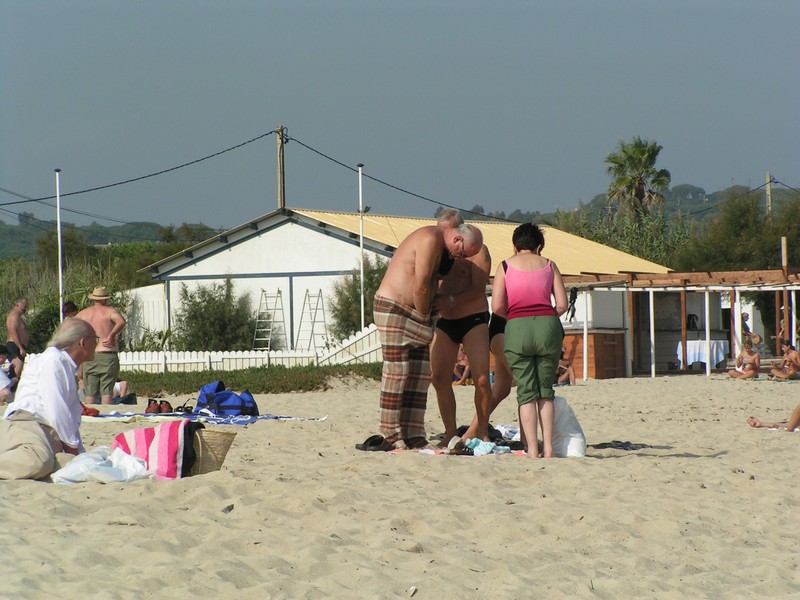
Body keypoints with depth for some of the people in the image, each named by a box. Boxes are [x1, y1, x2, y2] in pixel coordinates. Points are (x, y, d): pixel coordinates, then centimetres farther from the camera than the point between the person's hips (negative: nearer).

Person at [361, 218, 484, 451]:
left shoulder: (439, 243, 14)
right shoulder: (431, 240, -18)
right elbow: (420, 287, -19)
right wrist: (425, 318, -5)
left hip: (415, 312, 10)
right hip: (393, 310, -10)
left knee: (420, 376, 5)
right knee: (397, 375, -9)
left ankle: (413, 436, 6)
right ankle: (390, 436, -7)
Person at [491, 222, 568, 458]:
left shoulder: (506, 266, 9)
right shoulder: (548, 265, 13)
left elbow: (497, 307, 0)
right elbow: (562, 304, 5)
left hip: (517, 326, -1)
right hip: (548, 324, 1)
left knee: (526, 392, 3)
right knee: (546, 390, 12)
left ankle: (532, 449, -6)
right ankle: (548, 448, 5)